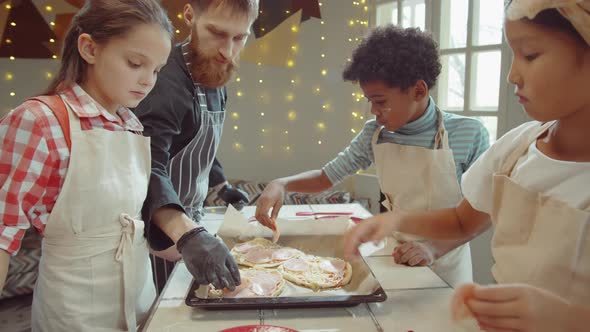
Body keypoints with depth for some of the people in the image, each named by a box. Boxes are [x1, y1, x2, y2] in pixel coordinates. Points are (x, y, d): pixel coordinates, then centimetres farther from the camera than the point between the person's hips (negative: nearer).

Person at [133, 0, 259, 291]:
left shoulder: (214, 77, 2)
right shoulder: (167, 80, -26)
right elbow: (145, 169, -38)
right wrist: (188, 234, -51)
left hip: (187, 222, 8)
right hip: (160, 234, -8)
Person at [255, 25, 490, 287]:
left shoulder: (469, 134, -15)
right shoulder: (374, 134, -6)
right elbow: (326, 177, 2)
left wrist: (435, 247, -23)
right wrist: (281, 184, -15)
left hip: (445, 265, -2)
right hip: (394, 259, 2)